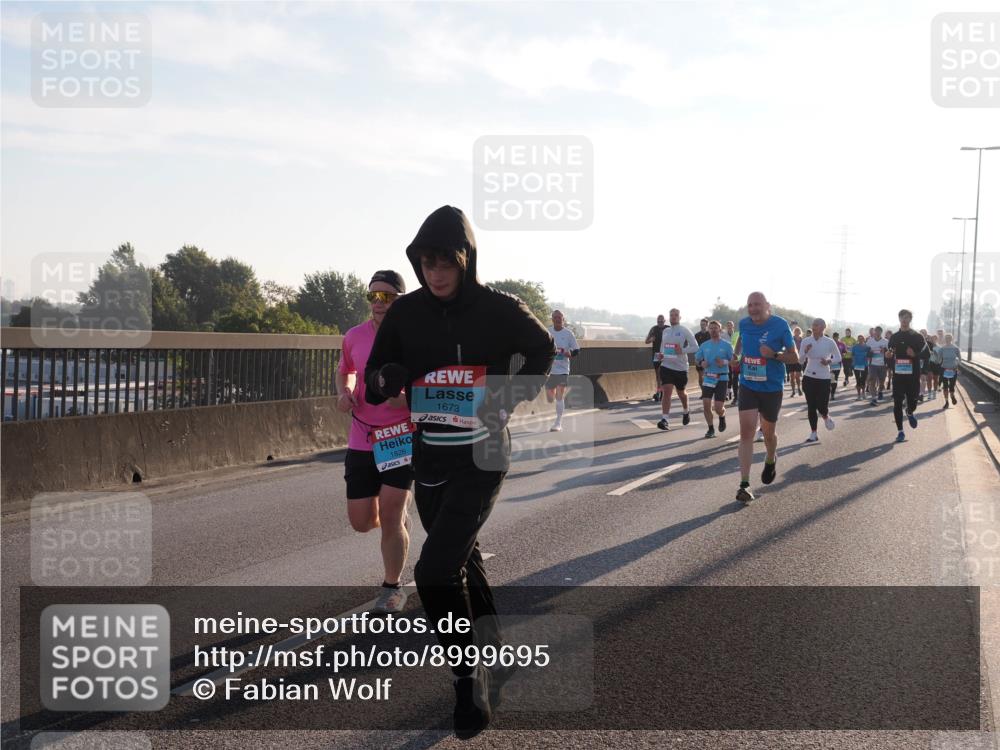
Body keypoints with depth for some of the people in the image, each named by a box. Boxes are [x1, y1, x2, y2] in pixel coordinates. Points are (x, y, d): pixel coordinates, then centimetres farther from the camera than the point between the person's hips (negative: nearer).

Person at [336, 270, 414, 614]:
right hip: (362, 441, 4)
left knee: (389, 516, -8)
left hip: (402, 439, -4)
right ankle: (399, 512, 42)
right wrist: (344, 391, 1)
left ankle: (392, 588, 13)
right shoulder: (354, 337, 2)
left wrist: (408, 398, -22)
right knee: (362, 521, 6)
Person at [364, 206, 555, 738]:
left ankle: (469, 682, 0)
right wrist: (386, 379, -21)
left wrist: (513, 394, -8)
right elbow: (373, 384, 3)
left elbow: (542, 349, 9)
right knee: (464, 561, 19)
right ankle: (492, 655, 40)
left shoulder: (500, 310, -11)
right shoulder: (406, 313, -3)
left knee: (436, 570, -16)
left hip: (481, 459, -4)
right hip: (429, 460, 5)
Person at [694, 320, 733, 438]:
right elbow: (697, 358, 16)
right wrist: (701, 363, -6)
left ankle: (722, 417, 30)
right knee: (706, 404, -7)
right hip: (708, 378, 3)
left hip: (721, 378, -3)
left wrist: (725, 362, -20)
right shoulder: (704, 345, 8)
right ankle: (711, 429, 8)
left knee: (718, 408, -7)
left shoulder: (726, 345, -2)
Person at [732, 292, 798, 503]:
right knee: (746, 432, -10)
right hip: (748, 386, 2)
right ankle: (744, 484, -12)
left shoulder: (780, 325, -13)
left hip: (772, 388, -2)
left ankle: (770, 460, 49)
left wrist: (774, 354, -25)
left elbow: (794, 356, -8)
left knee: (768, 432, 14)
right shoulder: (744, 324, 0)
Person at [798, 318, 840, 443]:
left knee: (822, 407, -6)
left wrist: (829, 361, -14)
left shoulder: (830, 342, -7)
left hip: (824, 378, -2)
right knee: (811, 407, 2)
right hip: (809, 377, 2)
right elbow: (800, 361, 0)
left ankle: (826, 417, 31)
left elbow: (838, 357, 5)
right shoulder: (806, 341, -2)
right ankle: (813, 434, 12)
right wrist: (805, 351, -19)